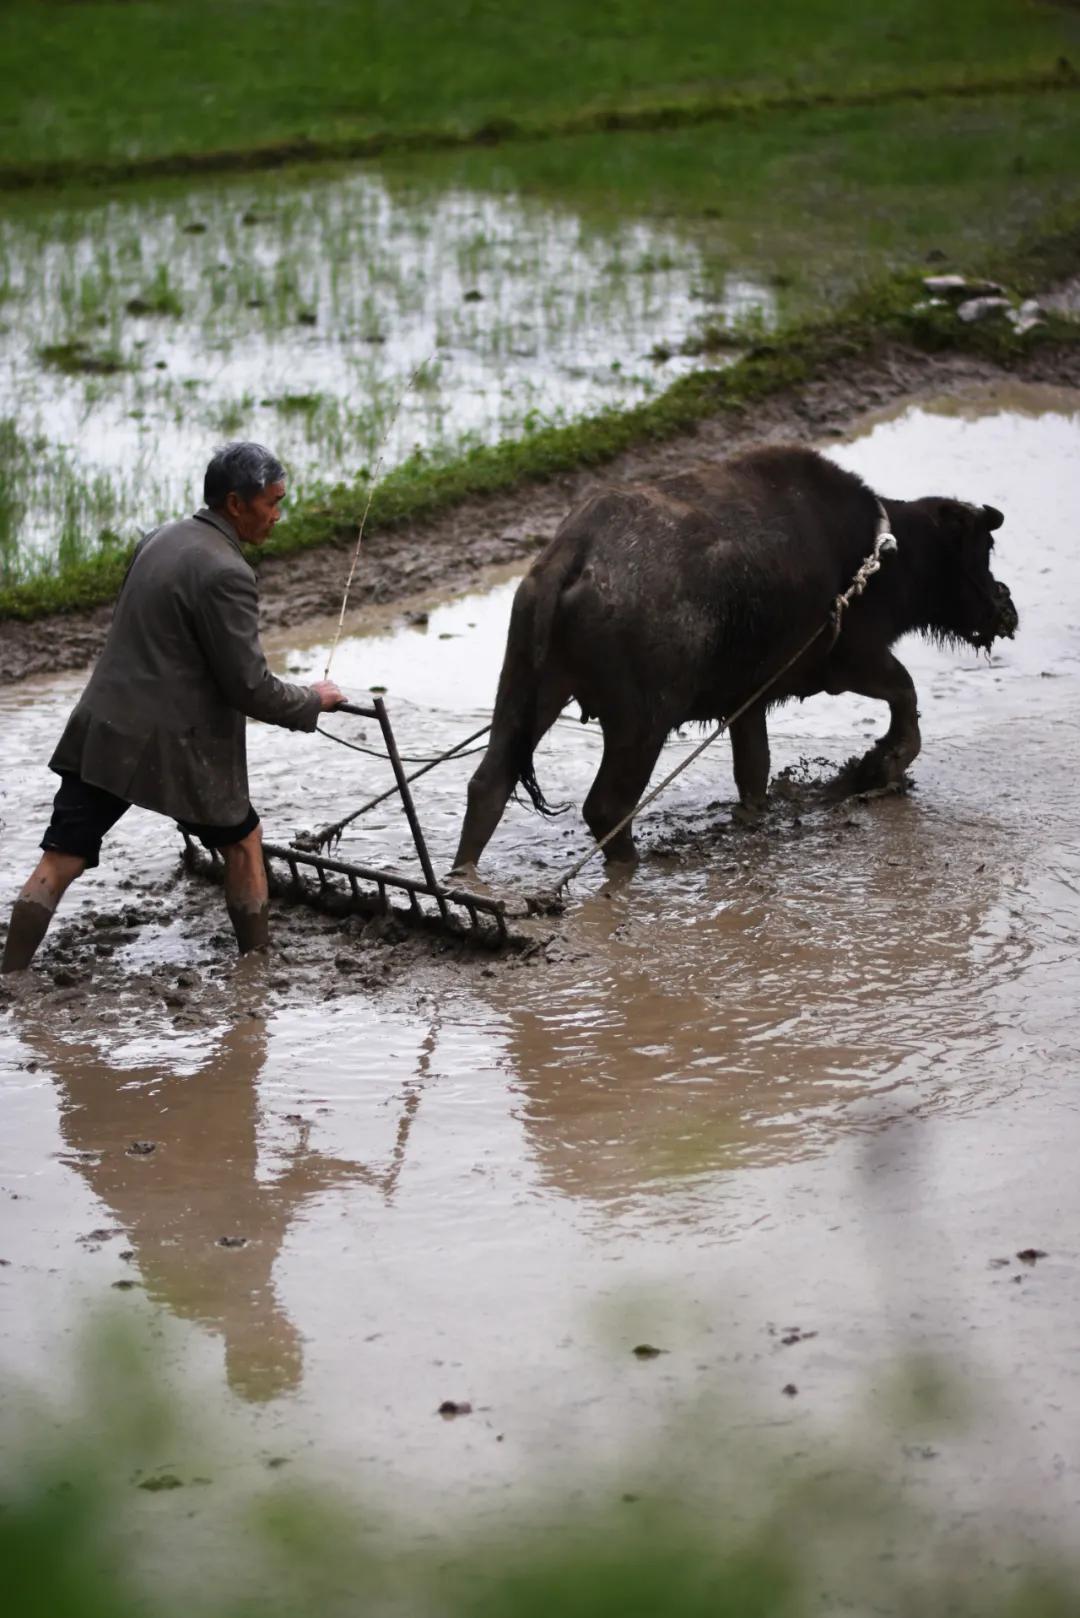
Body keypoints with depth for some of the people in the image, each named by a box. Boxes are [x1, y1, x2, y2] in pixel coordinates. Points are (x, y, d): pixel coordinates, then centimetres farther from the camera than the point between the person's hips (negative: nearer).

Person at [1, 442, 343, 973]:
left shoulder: (158, 540, 10)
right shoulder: (225, 572, -17)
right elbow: (248, 685, -16)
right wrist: (313, 701, 1)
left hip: (103, 732, 7)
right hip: (171, 745, -6)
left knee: (60, 861, 3)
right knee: (242, 840, 16)